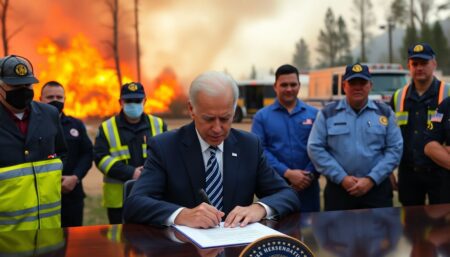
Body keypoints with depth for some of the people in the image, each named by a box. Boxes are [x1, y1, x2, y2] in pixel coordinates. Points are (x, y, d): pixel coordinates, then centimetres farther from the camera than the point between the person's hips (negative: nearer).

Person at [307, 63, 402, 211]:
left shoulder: (384, 112, 7)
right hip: (339, 188, -1)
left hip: (377, 188, 1)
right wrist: (341, 178, -10)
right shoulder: (327, 114, 3)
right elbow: (315, 148, -3)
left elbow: (395, 149, 1)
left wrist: (371, 179, -9)